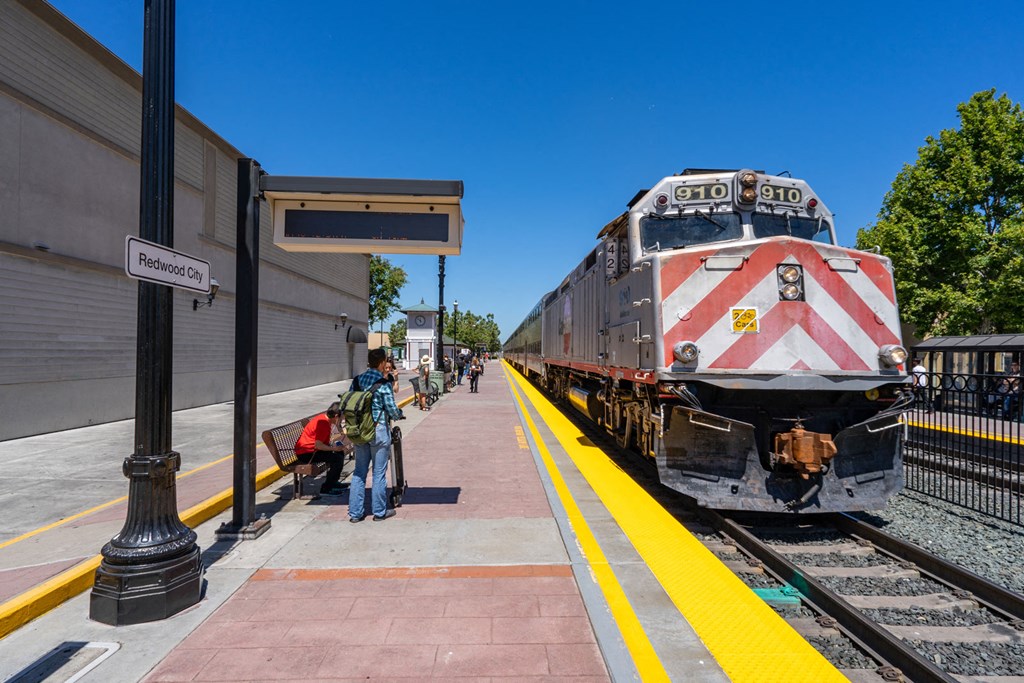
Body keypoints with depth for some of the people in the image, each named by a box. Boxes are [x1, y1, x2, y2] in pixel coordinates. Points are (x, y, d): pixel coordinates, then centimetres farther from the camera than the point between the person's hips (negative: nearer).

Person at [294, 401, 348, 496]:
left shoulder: (325, 418, 7)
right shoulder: (323, 423, -23)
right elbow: (318, 445, -27)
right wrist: (334, 448, -17)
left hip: (313, 450, 11)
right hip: (305, 453, -11)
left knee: (340, 452, 17)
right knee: (338, 458, -21)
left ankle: (333, 482, 26)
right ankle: (326, 489, -12)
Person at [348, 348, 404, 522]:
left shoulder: (357, 380, 3)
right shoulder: (383, 383, -14)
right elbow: (392, 409, -13)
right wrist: (399, 415, 9)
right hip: (379, 430, -5)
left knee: (359, 471, 13)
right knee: (379, 472, 6)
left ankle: (355, 512, 18)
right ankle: (379, 512, 17)